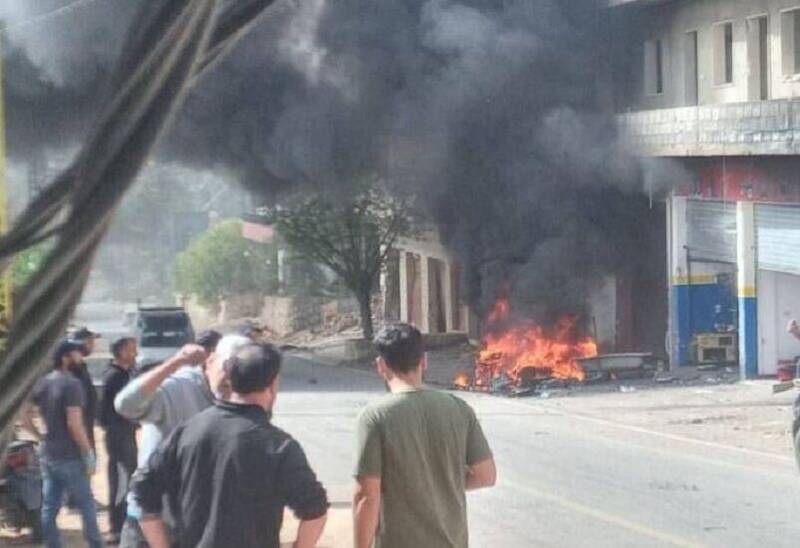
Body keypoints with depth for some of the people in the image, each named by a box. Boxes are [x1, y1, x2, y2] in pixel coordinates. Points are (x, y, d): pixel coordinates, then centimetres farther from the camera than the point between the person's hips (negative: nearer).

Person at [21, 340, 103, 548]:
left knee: (49, 507, 8)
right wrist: (89, 453, -16)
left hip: (48, 455, 7)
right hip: (69, 457, -7)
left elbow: (25, 417, 11)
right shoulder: (71, 384, -15)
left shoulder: (42, 384, 9)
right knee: (86, 504, 5)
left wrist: (41, 436, 12)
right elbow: (74, 423, -22)